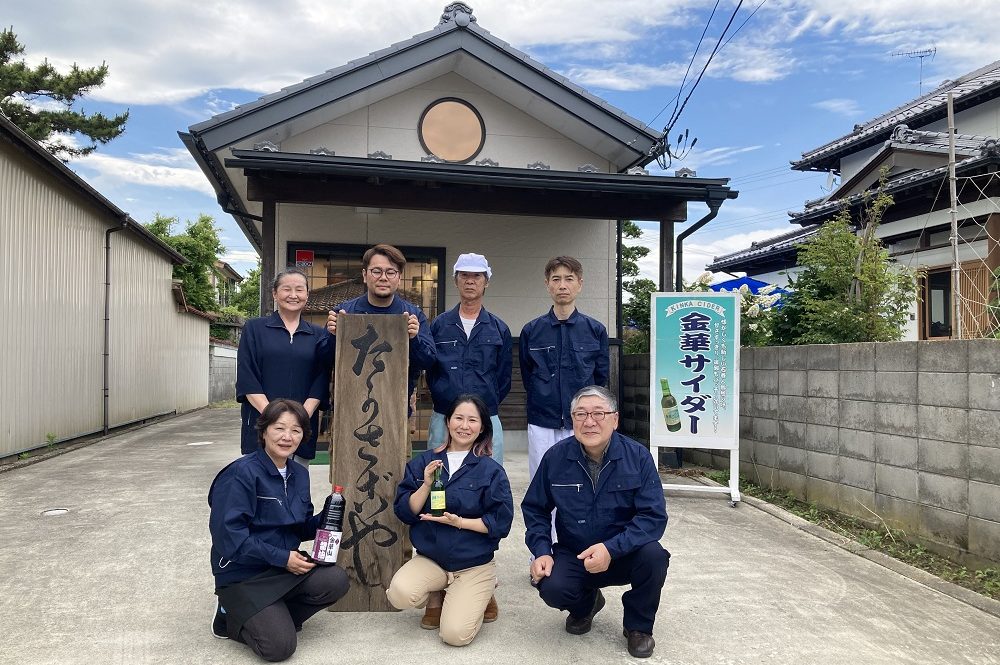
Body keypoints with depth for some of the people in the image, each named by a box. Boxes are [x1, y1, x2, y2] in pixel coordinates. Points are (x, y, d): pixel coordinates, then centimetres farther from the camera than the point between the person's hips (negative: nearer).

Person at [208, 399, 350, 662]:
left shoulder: (300, 474, 4)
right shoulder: (241, 474, -18)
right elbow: (229, 535, -22)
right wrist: (282, 558, -21)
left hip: (285, 566, 7)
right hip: (243, 573, -6)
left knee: (336, 581, -18)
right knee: (280, 646, -17)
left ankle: (270, 616, 5)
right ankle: (231, 617, 12)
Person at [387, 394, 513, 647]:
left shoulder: (491, 470, -5)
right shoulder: (422, 463, 3)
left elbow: (501, 522, -8)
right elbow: (404, 512, 0)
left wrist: (460, 522, -19)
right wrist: (426, 484, -16)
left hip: (474, 564, -2)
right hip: (429, 558, 3)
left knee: (455, 634, -19)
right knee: (399, 594, -27)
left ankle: (480, 599, 16)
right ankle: (435, 599, 9)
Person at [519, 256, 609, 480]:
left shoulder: (596, 330, 2)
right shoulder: (531, 331, 3)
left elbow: (601, 378, 8)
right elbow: (527, 377, 12)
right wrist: (544, 401, 8)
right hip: (542, 425, 1)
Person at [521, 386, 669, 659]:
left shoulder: (637, 457, -12)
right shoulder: (555, 457, -7)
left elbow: (654, 516, -18)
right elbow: (534, 509, 4)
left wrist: (611, 548, -30)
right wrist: (541, 552, -11)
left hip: (624, 555, -1)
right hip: (573, 555, 1)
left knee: (654, 555, -32)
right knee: (552, 588, -28)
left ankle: (638, 625, 1)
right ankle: (586, 603, 13)